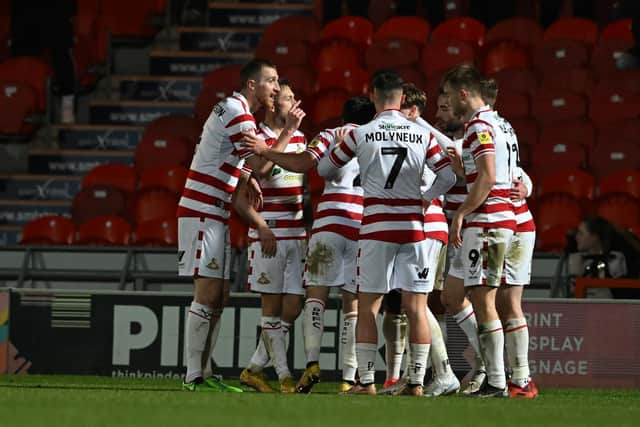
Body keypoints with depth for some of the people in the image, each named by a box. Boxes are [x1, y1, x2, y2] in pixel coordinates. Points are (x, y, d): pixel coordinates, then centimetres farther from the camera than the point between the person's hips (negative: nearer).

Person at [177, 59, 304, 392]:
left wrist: (248, 179, 10)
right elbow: (260, 165, -19)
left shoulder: (234, 109, 17)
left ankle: (201, 372, 10)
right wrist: (288, 131, -13)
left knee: (218, 297, 8)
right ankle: (194, 376, -12)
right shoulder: (238, 114, -15)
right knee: (208, 294, -12)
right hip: (203, 212, -10)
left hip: (215, 215, 10)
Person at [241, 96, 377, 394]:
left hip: (331, 221, -2)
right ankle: (349, 378, -4)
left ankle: (312, 362, -18)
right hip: (366, 228, 2)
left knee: (316, 294, 1)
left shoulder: (331, 135, 11)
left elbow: (305, 162, -5)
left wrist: (266, 152, 3)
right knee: (353, 305, 4)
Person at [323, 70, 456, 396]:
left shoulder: (360, 134, -1)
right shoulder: (422, 135, 3)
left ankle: (366, 381, 2)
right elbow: (448, 175, 0)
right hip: (414, 226, 2)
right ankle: (416, 381, 1)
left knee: (368, 307, 5)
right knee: (416, 308, 3)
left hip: (376, 228, -2)